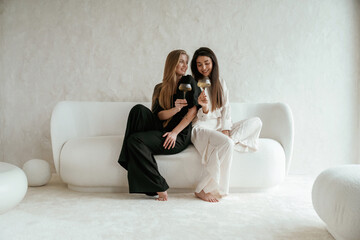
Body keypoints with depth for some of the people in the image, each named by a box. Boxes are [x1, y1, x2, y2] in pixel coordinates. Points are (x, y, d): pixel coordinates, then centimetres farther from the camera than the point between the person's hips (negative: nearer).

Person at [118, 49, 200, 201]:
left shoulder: (189, 82, 5)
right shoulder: (160, 88, 15)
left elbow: (193, 111, -5)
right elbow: (159, 115, 3)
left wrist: (174, 132, -13)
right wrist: (175, 109, -17)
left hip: (179, 137, -4)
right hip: (160, 130, 4)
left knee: (135, 140, -24)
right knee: (139, 110, -21)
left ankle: (159, 187, -17)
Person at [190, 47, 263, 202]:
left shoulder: (220, 84, 15)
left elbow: (226, 109, 8)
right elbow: (199, 119, -5)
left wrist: (226, 130, -9)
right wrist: (204, 108, -28)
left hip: (220, 128, 6)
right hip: (201, 129, -6)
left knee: (256, 122, -9)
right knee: (226, 144, -37)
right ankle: (202, 190, -30)